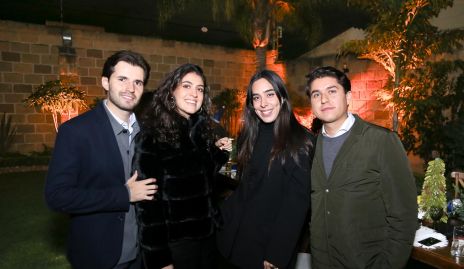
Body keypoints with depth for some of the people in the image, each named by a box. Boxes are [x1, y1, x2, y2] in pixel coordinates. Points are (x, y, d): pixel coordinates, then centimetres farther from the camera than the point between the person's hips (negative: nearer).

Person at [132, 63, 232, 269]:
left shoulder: (201, 131, 3)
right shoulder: (152, 138, -16)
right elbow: (148, 203, -17)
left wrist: (218, 152, -1)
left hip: (207, 235, 6)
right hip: (174, 243, -6)